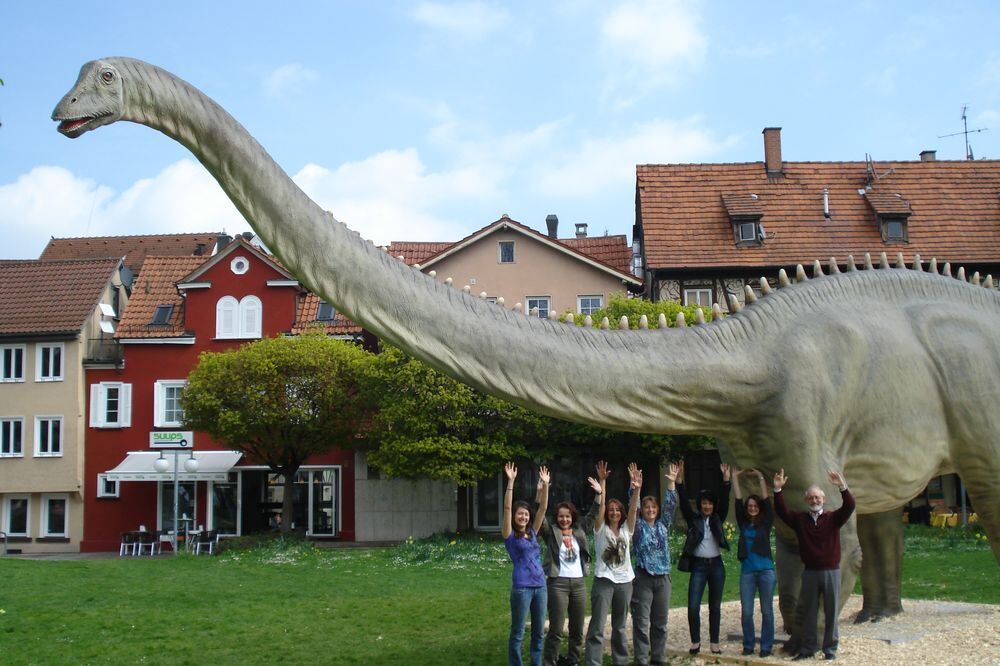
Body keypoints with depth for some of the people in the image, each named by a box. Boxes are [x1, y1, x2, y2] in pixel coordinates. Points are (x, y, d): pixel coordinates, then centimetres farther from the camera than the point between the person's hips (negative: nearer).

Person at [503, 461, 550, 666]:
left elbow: (543, 508, 10)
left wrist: (545, 485, 2)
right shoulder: (510, 535, -1)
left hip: (540, 586, 6)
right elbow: (507, 508, -12)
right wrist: (510, 482, -19)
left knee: (538, 631, 11)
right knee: (518, 632, 2)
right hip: (522, 587, -6)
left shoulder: (532, 533, 13)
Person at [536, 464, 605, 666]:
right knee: (556, 629, -5)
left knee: (578, 628, 11)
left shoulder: (579, 531, 10)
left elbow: (593, 514, 11)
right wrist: (540, 493, -26)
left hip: (579, 582, 5)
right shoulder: (551, 532, 0)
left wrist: (600, 491, 0)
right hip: (558, 583, -4)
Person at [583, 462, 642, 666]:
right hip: (604, 580, -4)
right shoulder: (601, 529, 1)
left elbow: (633, 509, -6)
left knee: (620, 626, 15)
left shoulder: (626, 530, 8)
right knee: (597, 626, -8)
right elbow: (600, 505, -12)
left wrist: (637, 489, -21)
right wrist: (602, 481, -21)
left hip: (624, 581, 4)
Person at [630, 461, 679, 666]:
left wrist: (671, 483, 0)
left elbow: (671, 505, 7)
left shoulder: (663, 525, 12)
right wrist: (635, 487, -19)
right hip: (643, 578, -4)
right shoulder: (638, 526, 2)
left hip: (663, 578, 4)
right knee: (642, 622, -4)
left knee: (660, 622, 10)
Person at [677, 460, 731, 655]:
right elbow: (684, 503, -7)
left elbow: (725, 501, -3)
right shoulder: (693, 519, 3)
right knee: (693, 607, -8)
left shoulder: (718, 519, 7)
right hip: (698, 566, -2)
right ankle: (695, 641, 7)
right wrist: (679, 480, -19)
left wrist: (726, 480, -15)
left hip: (716, 565, 2)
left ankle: (714, 642, 17)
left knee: (715, 607, 8)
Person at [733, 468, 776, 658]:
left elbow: (766, 501, -1)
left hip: (766, 570, -2)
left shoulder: (765, 523, 4)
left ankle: (766, 647, 10)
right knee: (746, 612, 2)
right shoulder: (743, 523, 8)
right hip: (747, 571, 2)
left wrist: (761, 478, 0)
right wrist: (734, 478, 6)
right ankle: (748, 646, 13)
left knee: (767, 611, 3)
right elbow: (738, 501, 7)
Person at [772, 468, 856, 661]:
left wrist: (842, 487, -30)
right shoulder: (800, 519, 8)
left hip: (831, 571, -2)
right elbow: (782, 511, -3)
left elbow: (849, 506, -13)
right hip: (810, 573, 2)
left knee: (831, 612, 4)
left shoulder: (833, 518, 2)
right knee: (808, 613, 8)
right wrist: (777, 490, -16)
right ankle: (807, 648, 16)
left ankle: (830, 649, 12)